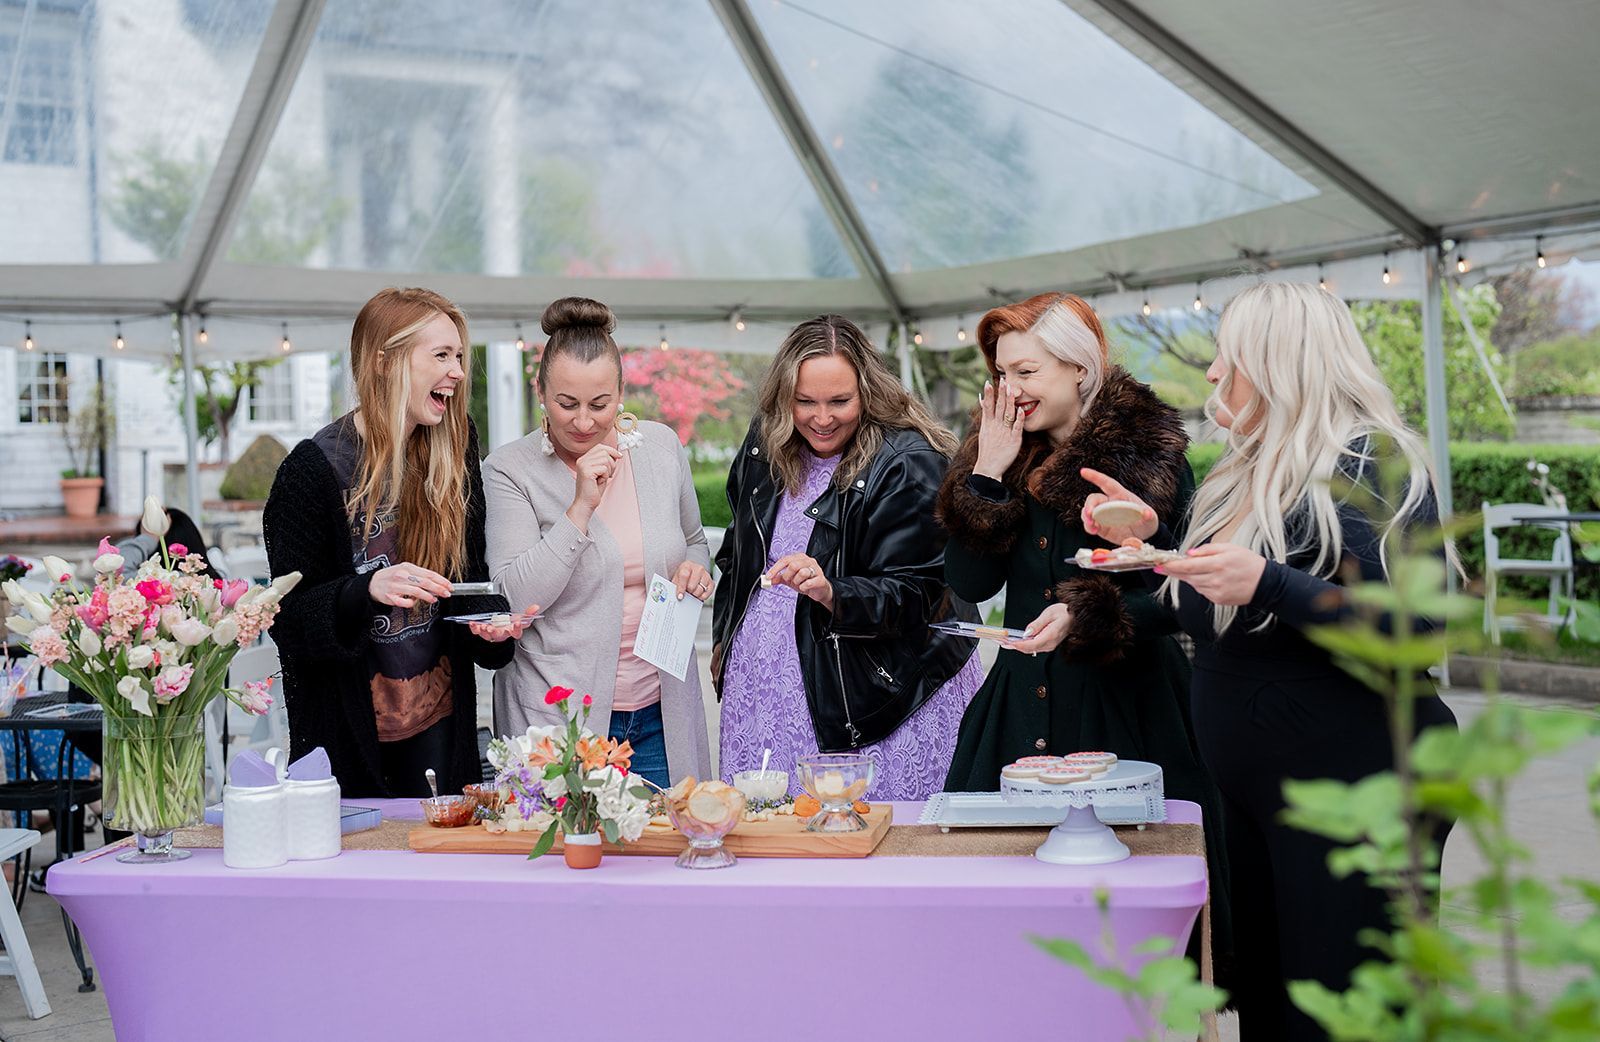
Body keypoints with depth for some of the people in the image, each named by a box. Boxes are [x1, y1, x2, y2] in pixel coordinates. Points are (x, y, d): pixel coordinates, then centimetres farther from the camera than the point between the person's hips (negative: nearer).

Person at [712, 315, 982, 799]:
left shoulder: (909, 464, -13)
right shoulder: (764, 443, 6)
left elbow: (913, 595, -16)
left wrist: (831, 592, -32)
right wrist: (723, 639, 24)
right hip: (761, 683, 5)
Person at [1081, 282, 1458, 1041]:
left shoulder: (1370, 462, -13)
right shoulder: (1246, 476, 13)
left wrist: (1271, 585, -31)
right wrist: (1150, 538, 8)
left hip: (1349, 786, -9)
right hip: (1245, 782, 9)